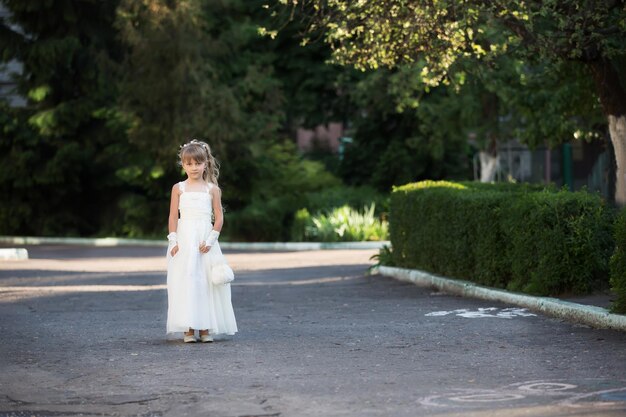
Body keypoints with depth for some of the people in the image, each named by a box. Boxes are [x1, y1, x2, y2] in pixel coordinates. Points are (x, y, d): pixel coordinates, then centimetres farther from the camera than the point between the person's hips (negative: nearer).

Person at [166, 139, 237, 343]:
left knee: (206, 281, 0)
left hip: (205, 240, 0)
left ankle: (205, 328, 7)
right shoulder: (178, 188, 5)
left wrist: (210, 240, -8)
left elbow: (219, 217, 3)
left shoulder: (212, 189, 5)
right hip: (184, 240, 0)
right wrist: (173, 241, -6)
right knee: (185, 281, -4)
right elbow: (173, 217, 3)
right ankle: (187, 329, -1)